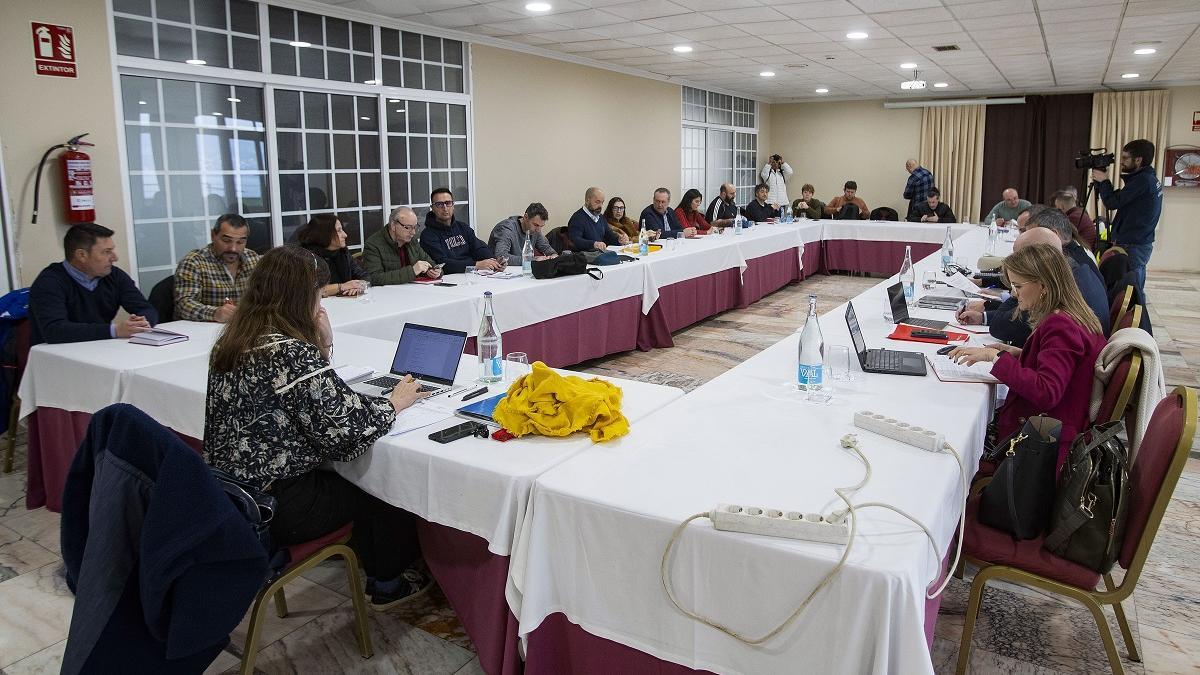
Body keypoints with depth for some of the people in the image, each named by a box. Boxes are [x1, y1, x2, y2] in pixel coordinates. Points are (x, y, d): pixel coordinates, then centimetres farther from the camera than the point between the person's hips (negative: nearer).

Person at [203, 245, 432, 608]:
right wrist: (392, 403, -7)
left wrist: (322, 347, 2)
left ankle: (369, 561, 44)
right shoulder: (291, 353, -24)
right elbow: (345, 431, -23)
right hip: (275, 508, -8)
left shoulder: (231, 343, 3)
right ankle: (387, 584, 34)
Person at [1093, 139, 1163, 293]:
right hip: (1141, 243, 10)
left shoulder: (1143, 181, -16)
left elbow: (1112, 202, -16)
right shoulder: (1150, 179, 15)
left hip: (1132, 246, -10)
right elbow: (1121, 201, 17)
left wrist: (1104, 181, -1)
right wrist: (1102, 183, 12)